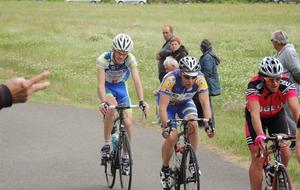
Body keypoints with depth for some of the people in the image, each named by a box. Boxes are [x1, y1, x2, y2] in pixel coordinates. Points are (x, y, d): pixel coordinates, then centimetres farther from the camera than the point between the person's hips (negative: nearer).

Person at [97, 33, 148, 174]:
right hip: (107, 87, -2)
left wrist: (142, 101, -43)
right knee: (111, 108, -35)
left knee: (128, 123, -11)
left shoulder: (131, 59, -23)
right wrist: (103, 102, -51)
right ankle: (106, 145, -22)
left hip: (121, 88, 2)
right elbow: (101, 83, -36)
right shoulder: (103, 59, -29)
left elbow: (137, 80, -30)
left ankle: (125, 156, 10)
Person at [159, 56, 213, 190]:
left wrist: (208, 124, -43)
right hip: (168, 104, -2)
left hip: (185, 103, 2)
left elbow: (205, 103, -29)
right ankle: (165, 169, 5)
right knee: (171, 137, -19)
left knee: (193, 125, -26)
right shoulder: (170, 79, -37)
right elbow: (163, 106, -39)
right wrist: (166, 126, -51)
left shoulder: (200, 80, -29)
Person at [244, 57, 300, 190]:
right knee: (258, 159, -11)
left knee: (285, 151, -16)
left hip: (276, 115, 2)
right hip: (256, 118, -2)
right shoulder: (254, 86, -36)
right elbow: (255, 113, -48)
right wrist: (260, 136, -64)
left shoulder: (286, 85, -31)